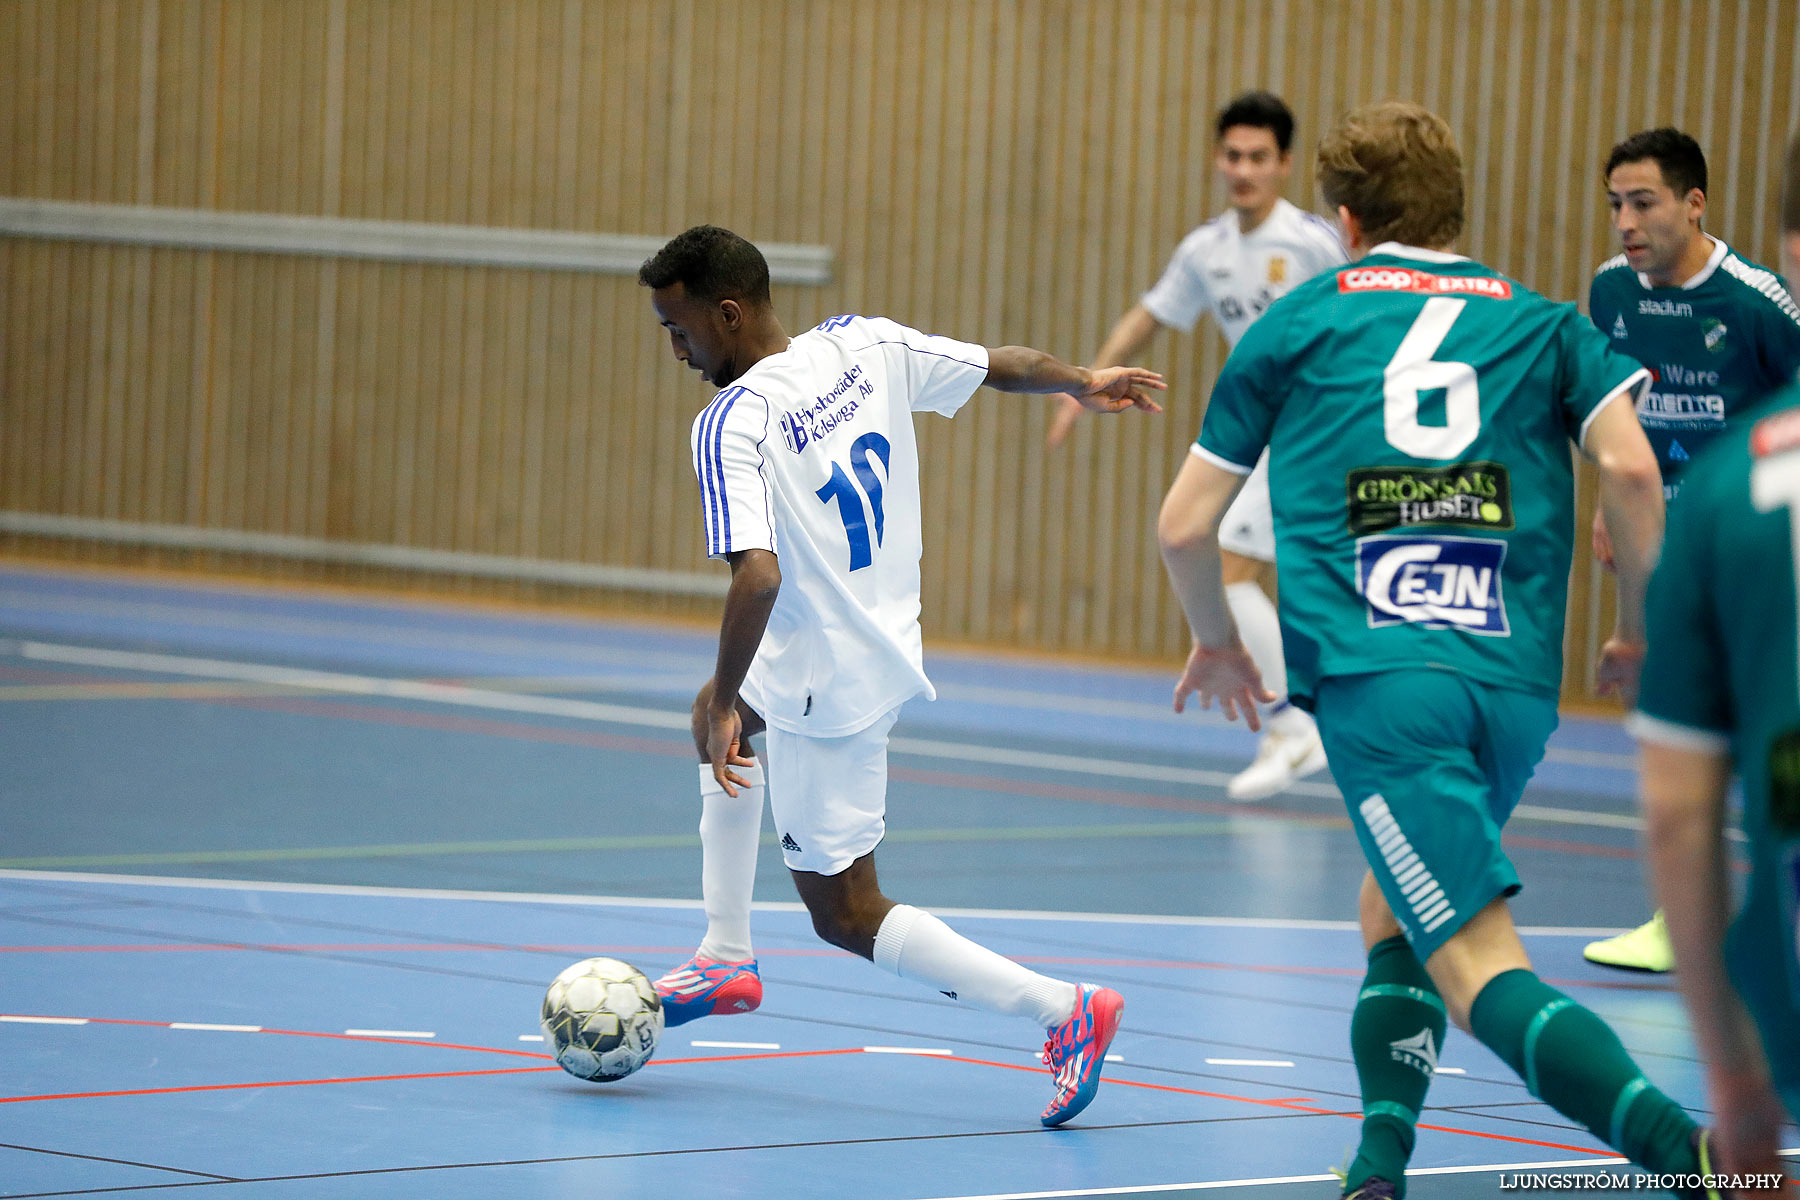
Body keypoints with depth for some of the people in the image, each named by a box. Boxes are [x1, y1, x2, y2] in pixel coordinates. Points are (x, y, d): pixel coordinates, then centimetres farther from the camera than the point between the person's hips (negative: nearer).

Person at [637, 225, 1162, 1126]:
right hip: (887, 639, 9)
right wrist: (1080, 382, 29)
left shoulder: (730, 426, -24)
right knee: (716, 716, 34)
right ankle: (726, 958, 38)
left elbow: (757, 576, -33)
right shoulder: (865, 346, -3)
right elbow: (999, 365, 9)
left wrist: (727, 703, -23)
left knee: (845, 916, 2)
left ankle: (1064, 1009, -4)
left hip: (826, 688, -9)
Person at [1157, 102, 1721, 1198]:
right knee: (1395, 912, 27)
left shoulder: (1298, 325, 16)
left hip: (1373, 679, -3)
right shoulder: (1542, 325, 18)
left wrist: (1215, 642, 35)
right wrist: (1641, 632, 13)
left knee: (1480, 971, -12)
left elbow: (1185, 525, 17)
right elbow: (1632, 467, -1)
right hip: (1516, 684, 3)